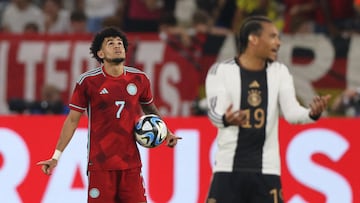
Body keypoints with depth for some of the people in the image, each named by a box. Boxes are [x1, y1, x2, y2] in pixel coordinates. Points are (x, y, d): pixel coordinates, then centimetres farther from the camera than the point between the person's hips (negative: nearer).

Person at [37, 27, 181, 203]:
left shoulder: (139, 79, 5)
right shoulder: (88, 81, -4)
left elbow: (150, 109, 24)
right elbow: (72, 119, 1)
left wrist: (165, 132, 10)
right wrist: (56, 156, -3)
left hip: (131, 163, 3)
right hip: (99, 163, -3)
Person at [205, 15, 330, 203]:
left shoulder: (279, 72, 6)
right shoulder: (221, 71, -5)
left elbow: (291, 112, -4)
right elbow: (215, 111, -18)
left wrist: (312, 113, -27)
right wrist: (226, 119, -43)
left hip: (266, 170, 3)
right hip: (228, 168, -2)